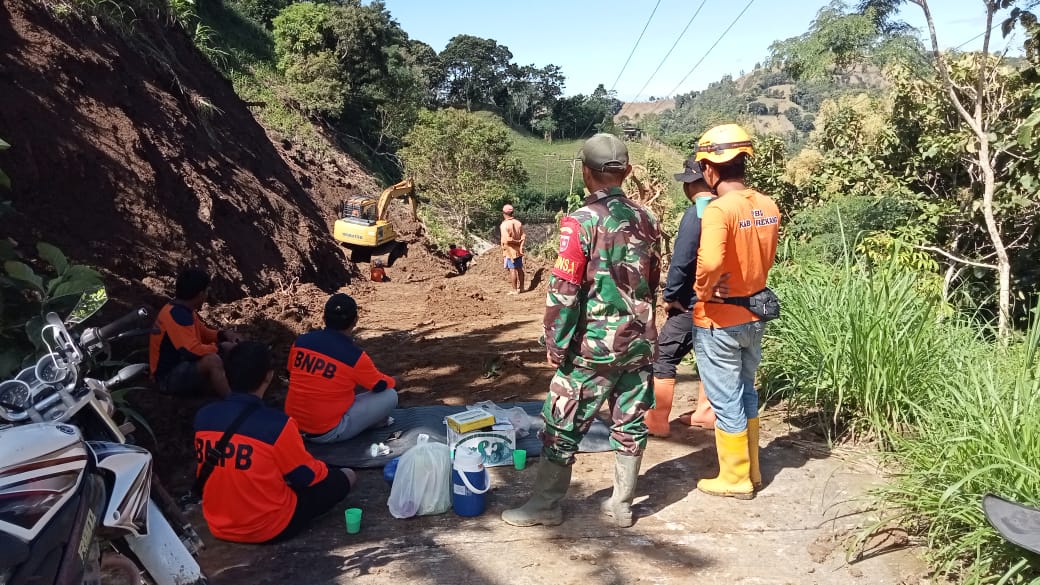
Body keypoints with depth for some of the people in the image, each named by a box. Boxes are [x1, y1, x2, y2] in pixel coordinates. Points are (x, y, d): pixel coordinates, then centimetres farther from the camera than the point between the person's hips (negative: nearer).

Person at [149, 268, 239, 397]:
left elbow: (203, 333, 22)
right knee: (212, 360, -34)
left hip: (183, 367, 11)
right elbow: (192, 351, -32)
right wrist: (221, 347, -18)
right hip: (168, 378, -11)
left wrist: (224, 335, 2)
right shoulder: (177, 315, -23)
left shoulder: (185, 311, 7)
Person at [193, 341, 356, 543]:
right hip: (270, 529, -5)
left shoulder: (203, 416, -11)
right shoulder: (277, 424, -28)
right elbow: (309, 476, -12)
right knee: (346, 477, 9)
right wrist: (321, 469, 12)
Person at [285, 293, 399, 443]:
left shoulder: (300, 341, -3)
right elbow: (382, 385, -2)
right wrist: (392, 382, 23)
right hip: (327, 432, -6)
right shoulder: (354, 356, -18)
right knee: (389, 396, -1)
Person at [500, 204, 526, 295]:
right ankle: (521, 287, 21)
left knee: (512, 270, -1)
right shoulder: (518, 223, 3)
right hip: (518, 250, 6)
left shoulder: (504, 224, -16)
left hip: (510, 251, -6)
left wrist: (517, 242, -10)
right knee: (520, 269, 13)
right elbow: (523, 236, -1)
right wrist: (520, 246, -7)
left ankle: (515, 290, 3)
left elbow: (507, 239, -23)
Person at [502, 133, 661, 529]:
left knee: (563, 425, 6)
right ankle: (622, 504, 24)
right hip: (639, 342, 6)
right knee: (631, 423, 13)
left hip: (593, 345, -6)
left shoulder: (581, 221, -14)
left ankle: (546, 505, 17)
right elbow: (653, 283, 14)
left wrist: (555, 345, -9)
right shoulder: (646, 220, 5)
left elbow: (563, 291, -17)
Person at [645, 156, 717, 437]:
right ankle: (705, 411, 30)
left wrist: (669, 295, -9)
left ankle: (658, 421, 4)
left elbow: (681, 261, -20)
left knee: (663, 358, -1)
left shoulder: (697, 213, -18)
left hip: (692, 303, -8)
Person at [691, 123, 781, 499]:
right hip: (754, 315, 8)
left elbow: (710, 263, -36)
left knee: (726, 400, 7)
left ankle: (735, 479, 22)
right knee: (745, 391, 22)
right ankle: (751, 471, 34)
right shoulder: (768, 207, 2)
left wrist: (704, 290, -18)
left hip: (719, 321, -7)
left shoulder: (719, 209, -22)